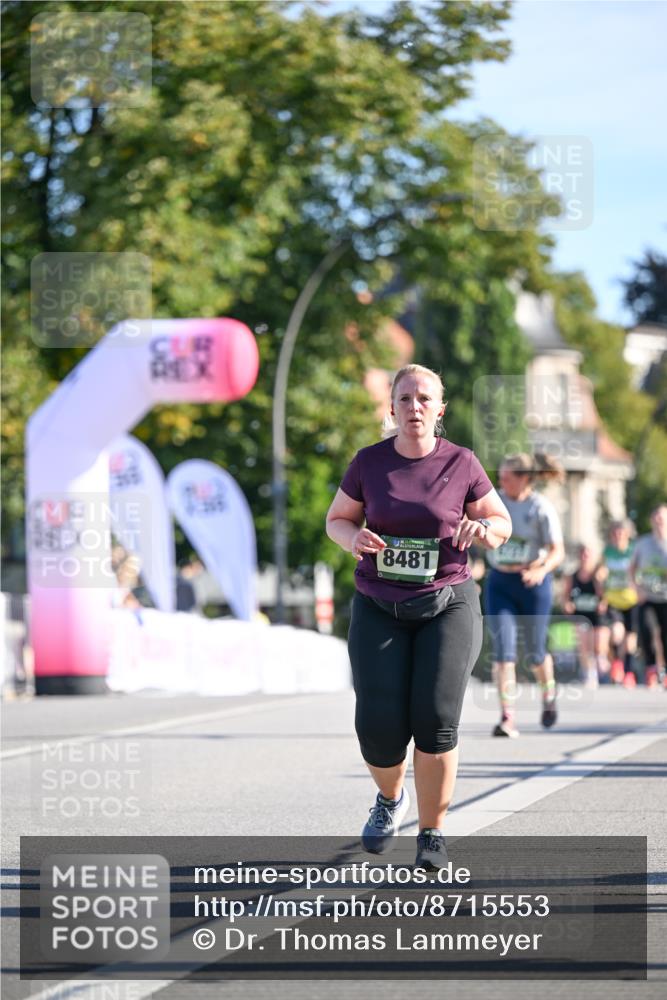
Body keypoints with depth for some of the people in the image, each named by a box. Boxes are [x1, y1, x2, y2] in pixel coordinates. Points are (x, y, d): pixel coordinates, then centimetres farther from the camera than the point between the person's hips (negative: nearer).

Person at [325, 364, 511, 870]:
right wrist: (354, 538, -12)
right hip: (380, 611, 1)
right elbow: (336, 520, 11)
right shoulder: (369, 463, -1)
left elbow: (502, 523, 8)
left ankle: (433, 831, 1)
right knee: (379, 725, -11)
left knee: (436, 719, -17)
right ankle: (391, 797, 23)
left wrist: (482, 529, -16)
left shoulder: (461, 464, -3)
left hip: (448, 605, -1)